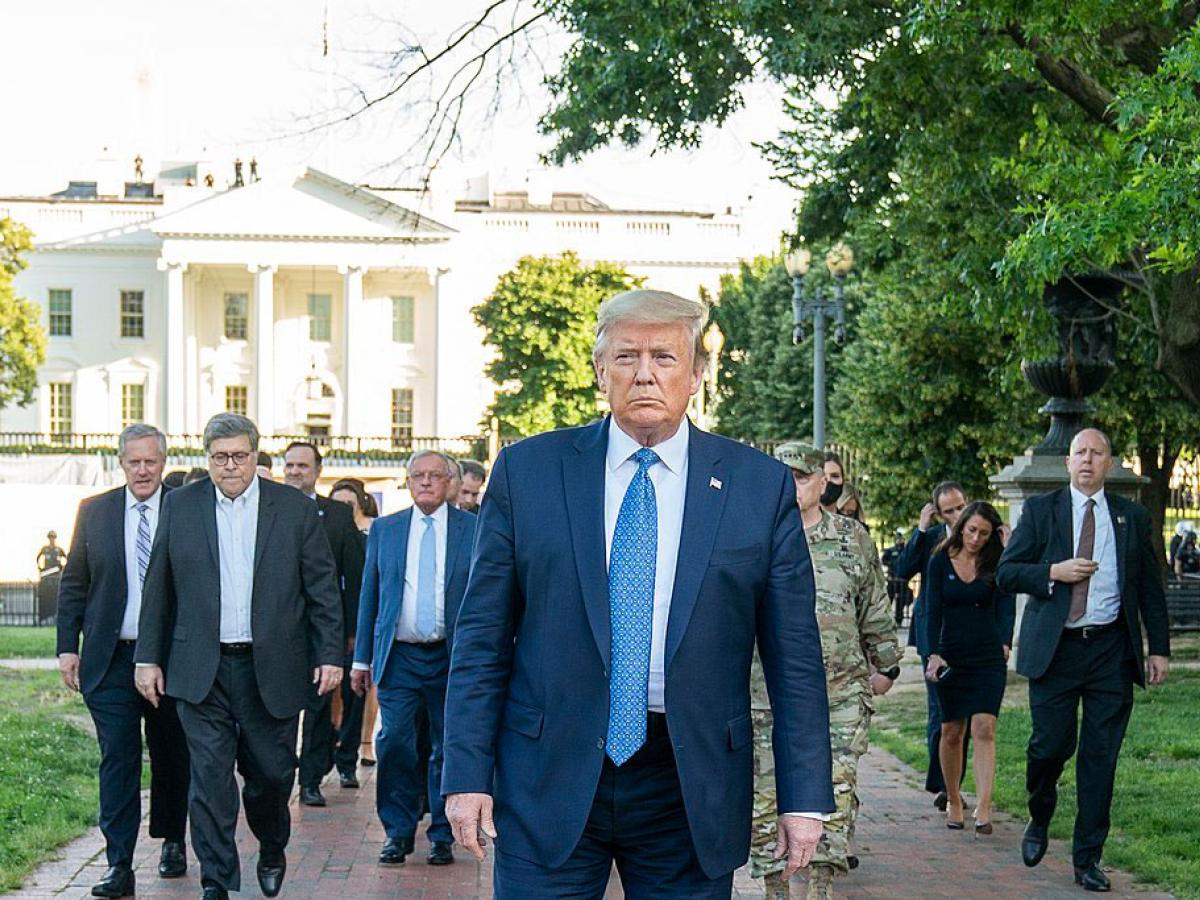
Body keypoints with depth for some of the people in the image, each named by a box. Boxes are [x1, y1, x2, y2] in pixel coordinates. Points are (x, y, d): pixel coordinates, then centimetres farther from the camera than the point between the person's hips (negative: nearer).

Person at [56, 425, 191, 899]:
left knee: (171, 755, 12)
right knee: (117, 759, -3)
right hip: (110, 659, 1)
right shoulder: (94, 511, 5)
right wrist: (68, 646, 2)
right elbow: (73, 584, 8)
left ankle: (172, 842, 31)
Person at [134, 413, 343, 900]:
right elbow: (158, 588, 8)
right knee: (209, 777, -3)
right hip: (200, 671, 0)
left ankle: (272, 851, 35)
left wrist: (330, 654, -2)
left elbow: (323, 587, 3)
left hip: (271, 668, 0)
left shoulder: (295, 508, 2)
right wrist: (148, 657, 4)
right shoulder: (179, 506, 5)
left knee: (272, 772, 8)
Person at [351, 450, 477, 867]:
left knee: (448, 748, 5)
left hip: (453, 657, -1)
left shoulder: (473, 529, 3)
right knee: (395, 743, -6)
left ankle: (442, 835, 16)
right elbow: (369, 595, 11)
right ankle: (398, 832, 7)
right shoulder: (384, 529, 9)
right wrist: (362, 658, 7)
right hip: (399, 657, 1)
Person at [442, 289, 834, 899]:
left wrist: (804, 798, 0)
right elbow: (482, 637, 3)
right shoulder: (527, 471, 3)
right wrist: (467, 774, -3)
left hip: (692, 789, 0)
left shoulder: (761, 486, 3)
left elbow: (793, 656, 3)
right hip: (549, 775, 0)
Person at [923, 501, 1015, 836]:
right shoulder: (941, 562, 1)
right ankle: (952, 800, 24)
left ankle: (983, 809, -17)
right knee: (952, 732, 7)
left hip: (989, 658, -1)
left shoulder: (997, 563, 1)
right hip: (951, 656, 1)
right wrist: (934, 654, -16)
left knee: (984, 729, -12)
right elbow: (933, 610, -3)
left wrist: (1005, 642, -27)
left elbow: (1006, 605, -9)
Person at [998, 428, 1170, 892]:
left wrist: (1159, 648, 6)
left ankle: (1088, 859, 10)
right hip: (1055, 647, -1)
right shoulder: (1040, 510, 5)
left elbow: (1150, 587, 12)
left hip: (1111, 649, 1)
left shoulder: (1132, 517, 10)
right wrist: (1054, 572, -14)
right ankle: (1039, 820, 26)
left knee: (1100, 757, 1)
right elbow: (1006, 572, 2)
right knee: (1051, 744, -4)